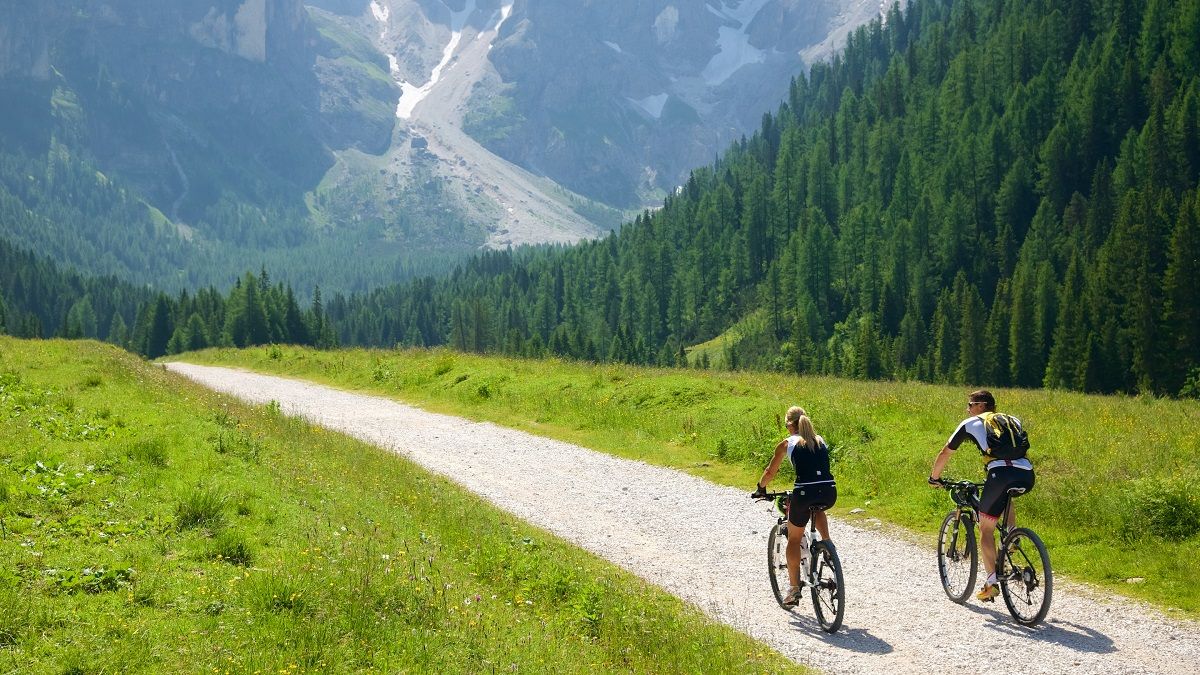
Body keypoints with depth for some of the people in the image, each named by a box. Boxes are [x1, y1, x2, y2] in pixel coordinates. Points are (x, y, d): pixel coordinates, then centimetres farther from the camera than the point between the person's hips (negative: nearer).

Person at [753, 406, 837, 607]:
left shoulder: (787, 443, 9)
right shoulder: (820, 440, 20)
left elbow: (770, 472, 17)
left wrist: (761, 488, 36)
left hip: (804, 493, -4)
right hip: (829, 493, 4)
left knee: (794, 538, 15)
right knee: (817, 508, 40)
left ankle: (794, 589, 16)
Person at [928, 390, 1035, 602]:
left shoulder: (970, 424, 18)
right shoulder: (1012, 421, 30)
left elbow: (945, 454, 26)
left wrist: (934, 477, 41)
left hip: (1001, 473, -5)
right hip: (1027, 477, 5)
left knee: (986, 528, 10)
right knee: (1006, 494, 40)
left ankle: (992, 582, 1)